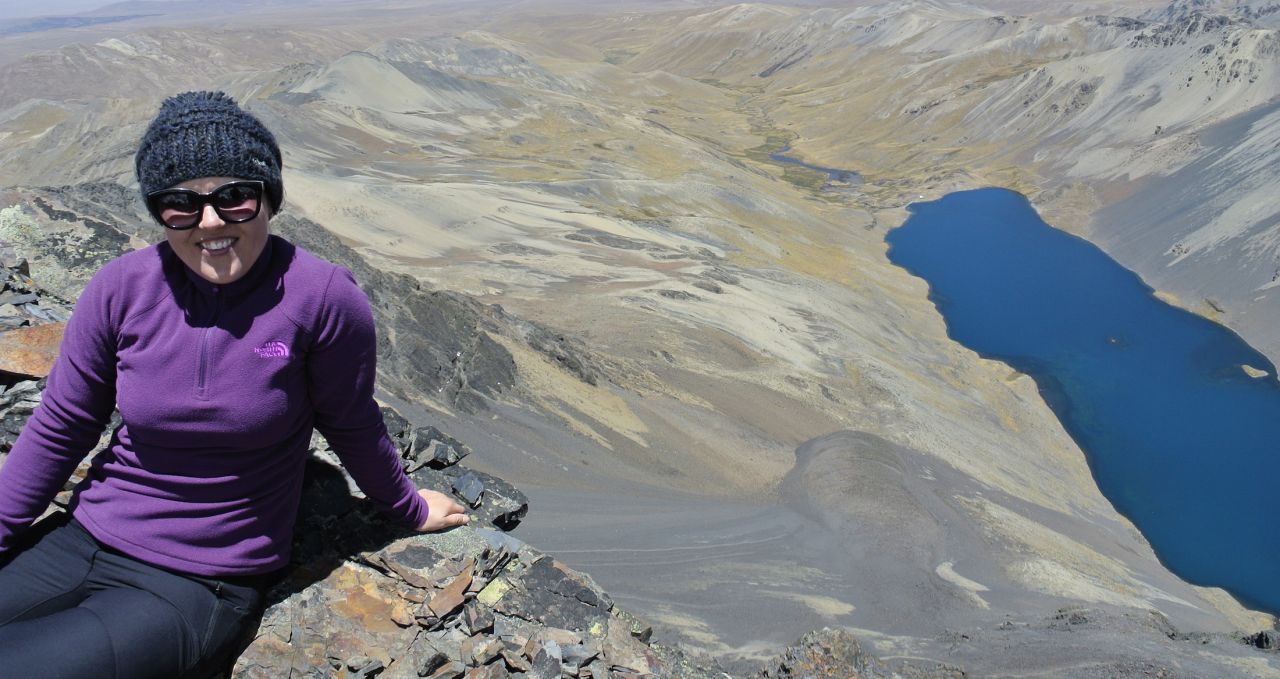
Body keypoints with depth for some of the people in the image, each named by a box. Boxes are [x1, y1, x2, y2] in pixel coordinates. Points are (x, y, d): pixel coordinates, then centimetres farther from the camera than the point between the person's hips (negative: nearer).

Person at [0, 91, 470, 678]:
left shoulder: (322, 299, -18)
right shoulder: (121, 289, -6)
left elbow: (353, 427, -2)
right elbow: (59, 429, 5)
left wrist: (410, 509, 11)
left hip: (200, 587, -4)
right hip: (79, 543, 4)